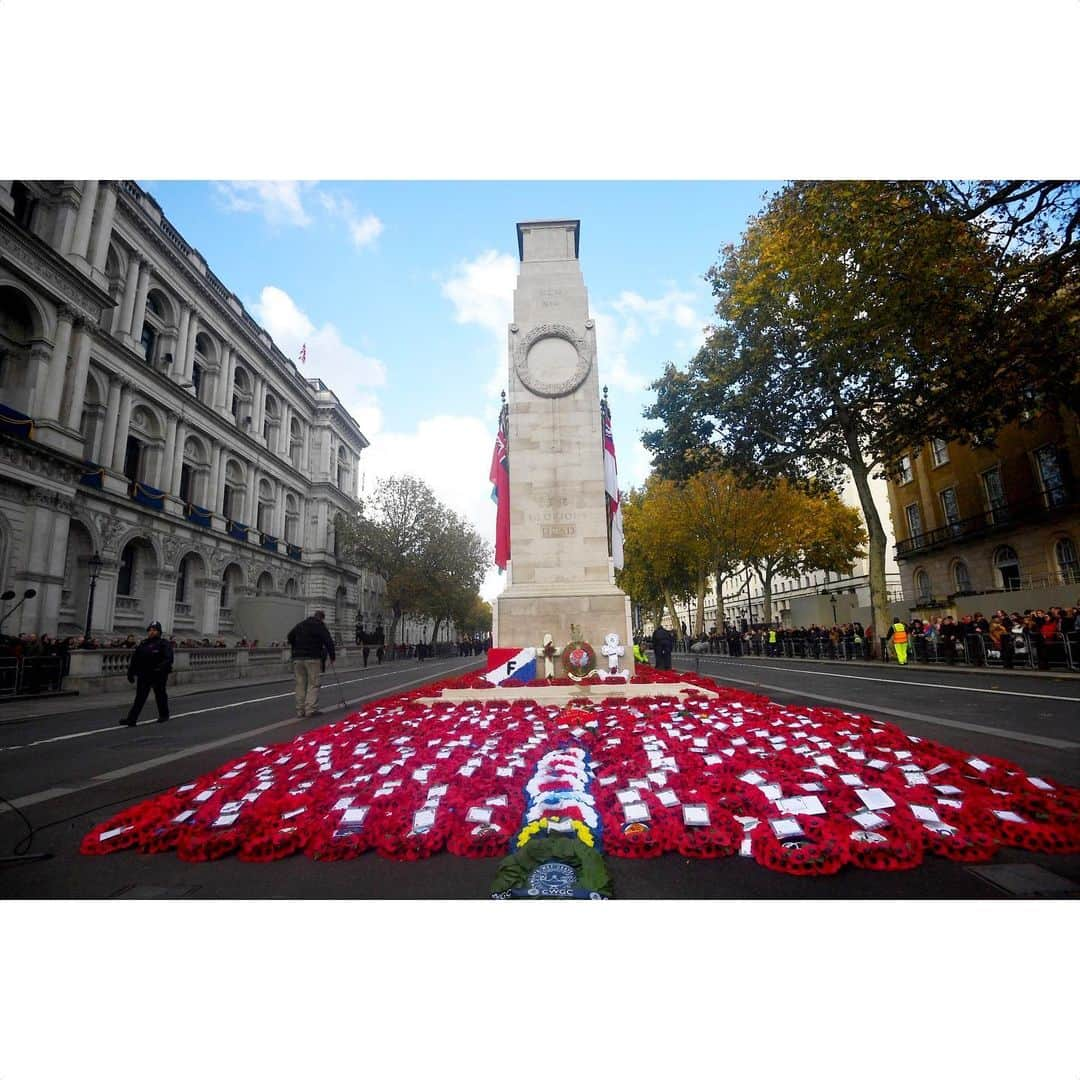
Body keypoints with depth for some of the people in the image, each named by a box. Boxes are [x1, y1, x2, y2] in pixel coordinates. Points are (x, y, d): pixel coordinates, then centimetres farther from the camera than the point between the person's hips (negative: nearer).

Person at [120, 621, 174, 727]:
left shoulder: (164, 644, -5)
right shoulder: (142, 644, 11)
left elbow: (168, 659, -16)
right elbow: (134, 659, 13)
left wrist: (160, 668, -30)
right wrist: (130, 672, 6)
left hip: (158, 675, -4)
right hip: (143, 675, 4)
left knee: (160, 695, 10)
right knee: (139, 697, 0)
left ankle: (164, 715, 27)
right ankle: (131, 719, -2)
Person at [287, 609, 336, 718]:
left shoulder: (300, 624, 16)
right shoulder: (320, 626, -3)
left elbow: (289, 636, 20)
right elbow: (328, 641, -9)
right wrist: (332, 656, 0)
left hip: (297, 658, 6)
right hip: (313, 658, -6)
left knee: (300, 684, 10)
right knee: (313, 684, -1)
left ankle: (300, 710, 13)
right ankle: (310, 709, -6)